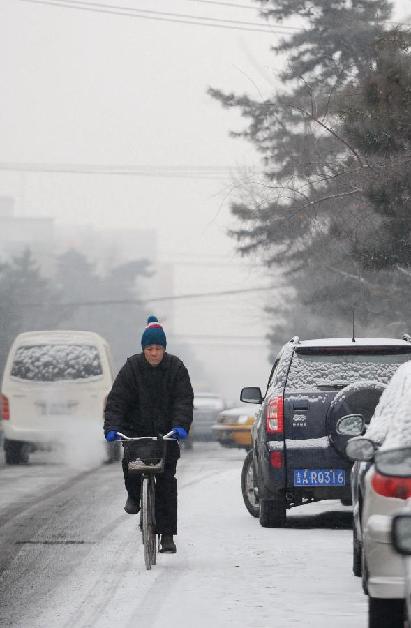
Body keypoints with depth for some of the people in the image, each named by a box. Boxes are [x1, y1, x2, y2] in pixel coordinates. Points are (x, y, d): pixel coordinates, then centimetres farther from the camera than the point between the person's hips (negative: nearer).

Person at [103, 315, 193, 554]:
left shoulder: (176, 368, -3)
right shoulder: (132, 368, -5)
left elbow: (184, 399, -11)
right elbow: (116, 399, -10)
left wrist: (181, 425, -28)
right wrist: (112, 427, -26)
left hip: (166, 433, 0)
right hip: (136, 429, 0)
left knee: (167, 481, -3)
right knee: (130, 461, -27)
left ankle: (167, 535, 1)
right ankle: (134, 495, 7)